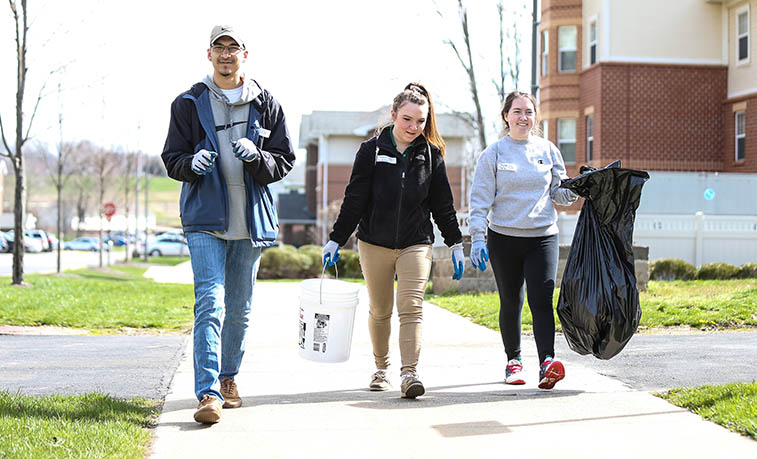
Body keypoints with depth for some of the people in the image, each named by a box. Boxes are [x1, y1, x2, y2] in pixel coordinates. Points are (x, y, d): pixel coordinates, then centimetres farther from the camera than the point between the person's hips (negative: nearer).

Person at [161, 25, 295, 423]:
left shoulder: (266, 105, 7)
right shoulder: (189, 104, 4)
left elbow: (285, 161, 5)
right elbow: (171, 159, 5)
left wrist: (257, 157, -16)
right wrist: (192, 164, -17)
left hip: (251, 219, 3)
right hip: (205, 219, -2)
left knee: (239, 308, 12)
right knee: (210, 302, -15)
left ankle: (228, 376, 31)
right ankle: (208, 393, -18)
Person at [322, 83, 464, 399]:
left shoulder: (431, 154, 2)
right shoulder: (372, 150, -3)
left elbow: (443, 203, 8)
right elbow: (354, 199, -1)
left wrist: (456, 244, 8)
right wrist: (336, 239, -3)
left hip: (416, 243, 0)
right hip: (375, 243, 0)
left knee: (411, 307, -13)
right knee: (379, 310, 10)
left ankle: (409, 373, -15)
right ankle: (381, 369, 26)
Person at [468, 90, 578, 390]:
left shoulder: (548, 150, 8)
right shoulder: (493, 154, 2)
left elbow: (559, 193, 12)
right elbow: (480, 199, 0)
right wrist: (477, 238, -8)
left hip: (543, 236, 1)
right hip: (504, 238, 0)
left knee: (541, 299, -14)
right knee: (510, 302, 7)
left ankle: (547, 362, -23)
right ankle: (513, 360, 23)